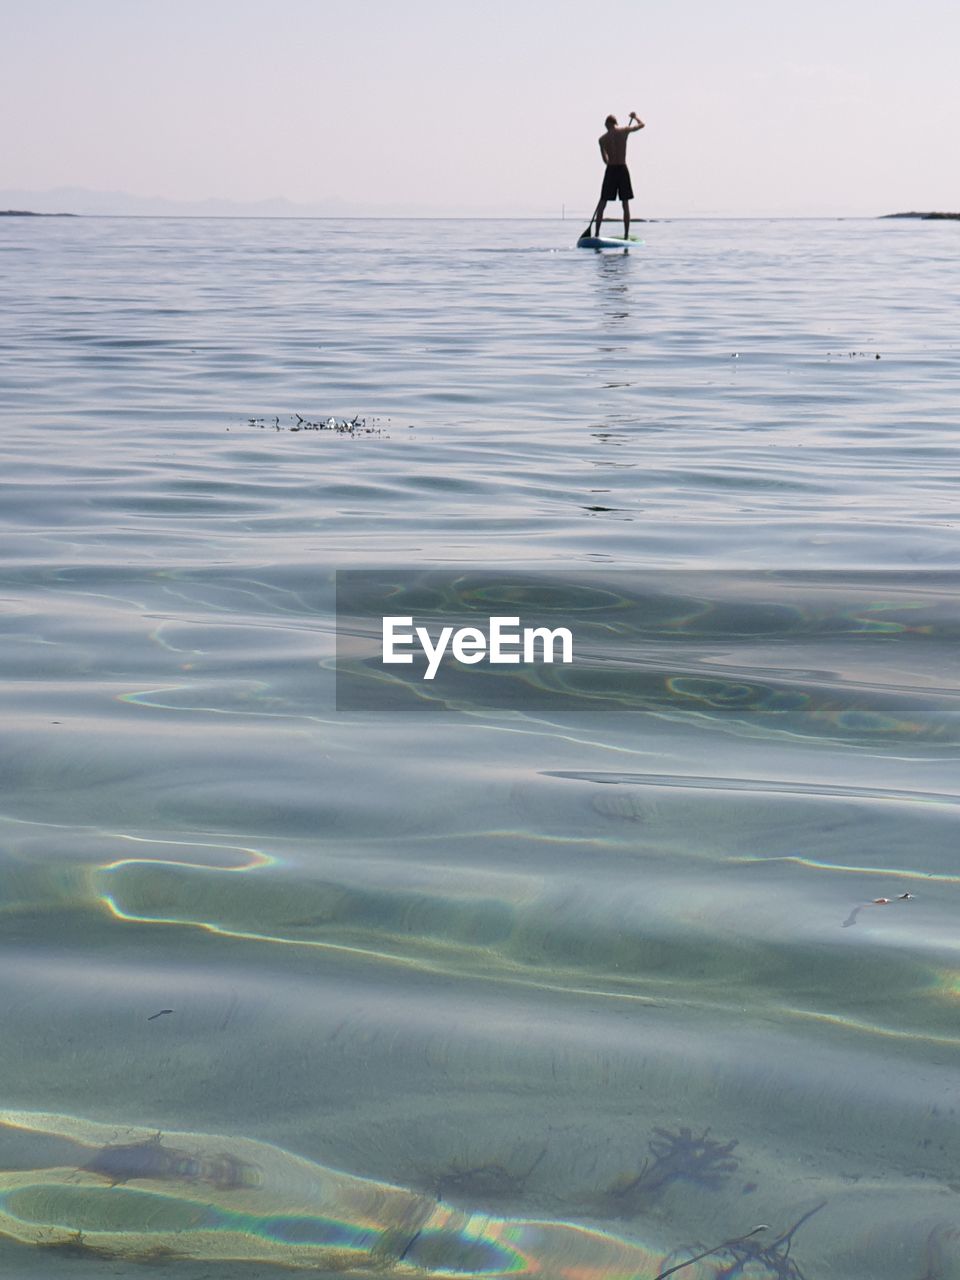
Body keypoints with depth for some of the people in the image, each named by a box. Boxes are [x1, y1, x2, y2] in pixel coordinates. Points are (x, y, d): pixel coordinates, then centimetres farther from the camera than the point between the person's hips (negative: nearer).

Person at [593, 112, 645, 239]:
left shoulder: (602, 139, 0)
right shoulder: (624, 130, 0)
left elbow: (605, 159, 7)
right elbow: (641, 124, 16)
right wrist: (635, 116, 35)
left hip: (611, 171, -1)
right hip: (623, 170, 1)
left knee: (602, 204, 6)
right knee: (626, 205, 7)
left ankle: (597, 234, -1)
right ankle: (626, 236, 5)